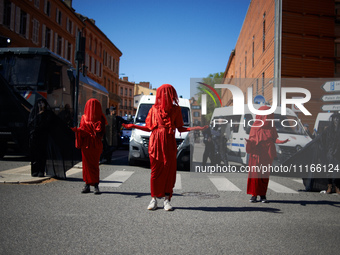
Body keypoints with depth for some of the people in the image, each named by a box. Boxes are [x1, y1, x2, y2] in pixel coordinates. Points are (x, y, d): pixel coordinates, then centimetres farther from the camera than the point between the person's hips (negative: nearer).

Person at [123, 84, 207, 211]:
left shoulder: (176, 109, 7)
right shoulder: (154, 109, 10)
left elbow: (180, 128, 8)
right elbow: (149, 127, 12)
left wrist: (194, 128, -5)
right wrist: (133, 126, 8)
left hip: (169, 143, 0)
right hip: (155, 143, 1)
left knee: (169, 171, -1)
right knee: (155, 171, 0)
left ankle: (167, 200, 8)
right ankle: (154, 199, 8)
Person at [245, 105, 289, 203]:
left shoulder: (271, 127, 10)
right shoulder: (255, 126, 3)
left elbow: (274, 139, 9)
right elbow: (252, 139, 0)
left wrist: (283, 140, -10)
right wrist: (249, 141, -23)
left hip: (267, 154, 2)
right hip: (256, 153, -2)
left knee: (265, 174, 3)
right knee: (255, 173, -4)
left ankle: (263, 195, 9)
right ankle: (254, 195, 3)